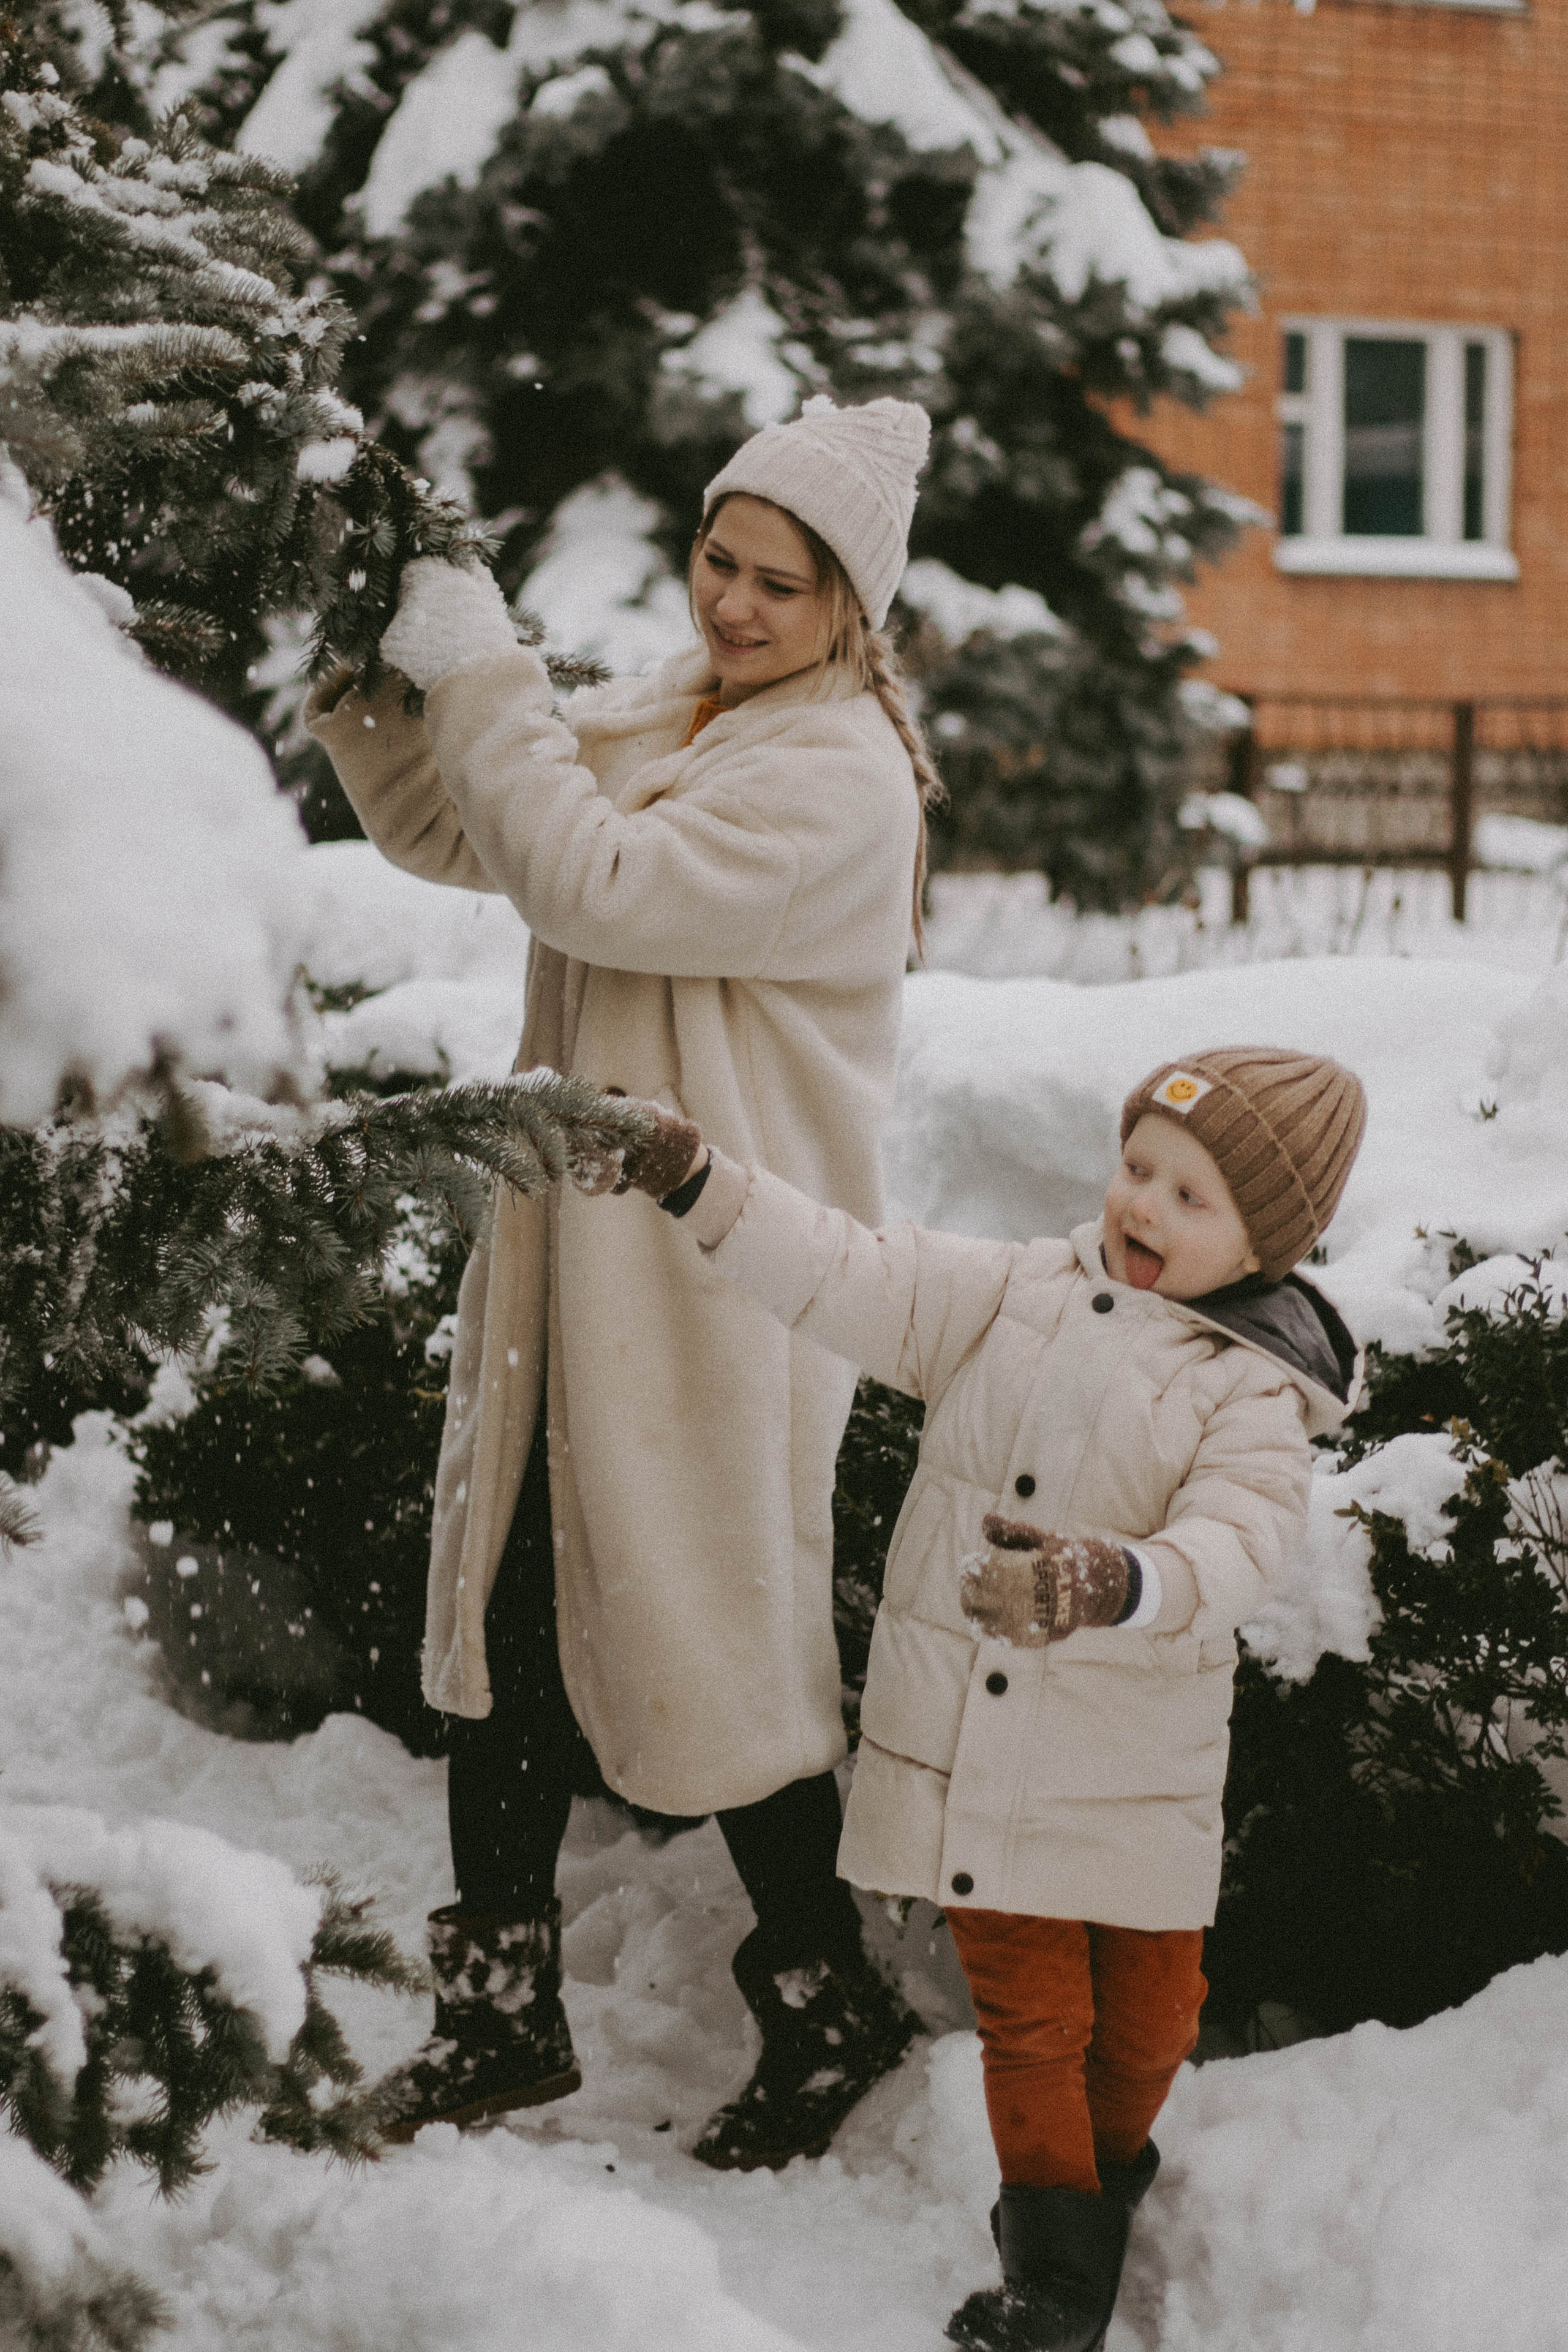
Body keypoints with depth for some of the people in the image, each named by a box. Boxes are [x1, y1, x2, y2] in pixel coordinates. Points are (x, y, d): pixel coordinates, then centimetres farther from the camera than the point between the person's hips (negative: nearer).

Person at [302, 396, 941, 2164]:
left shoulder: (839, 777, -15)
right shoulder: (661, 716, 13)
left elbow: (598, 887, -23)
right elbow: (448, 832, 13)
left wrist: (480, 676, -19)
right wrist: (371, 676, -3)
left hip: (719, 1276, -8)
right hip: (578, 1253, 8)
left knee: (717, 1639, 1)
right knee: (506, 1616, 10)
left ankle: (830, 2004, 21)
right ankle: (502, 2014, 23)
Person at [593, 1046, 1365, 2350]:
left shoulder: (1251, 1396, -9)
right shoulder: (1018, 1294, 1)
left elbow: (1237, 1545, -25)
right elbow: (852, 1279, -4)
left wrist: (1114, 1586, -46)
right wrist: (696, 1178, -16)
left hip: (1130, 1774, -1)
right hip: (970, 1754, 1)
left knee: (1146, 2015, 15)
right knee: (1027, 2012, 8)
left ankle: (1109, 2170, 45)